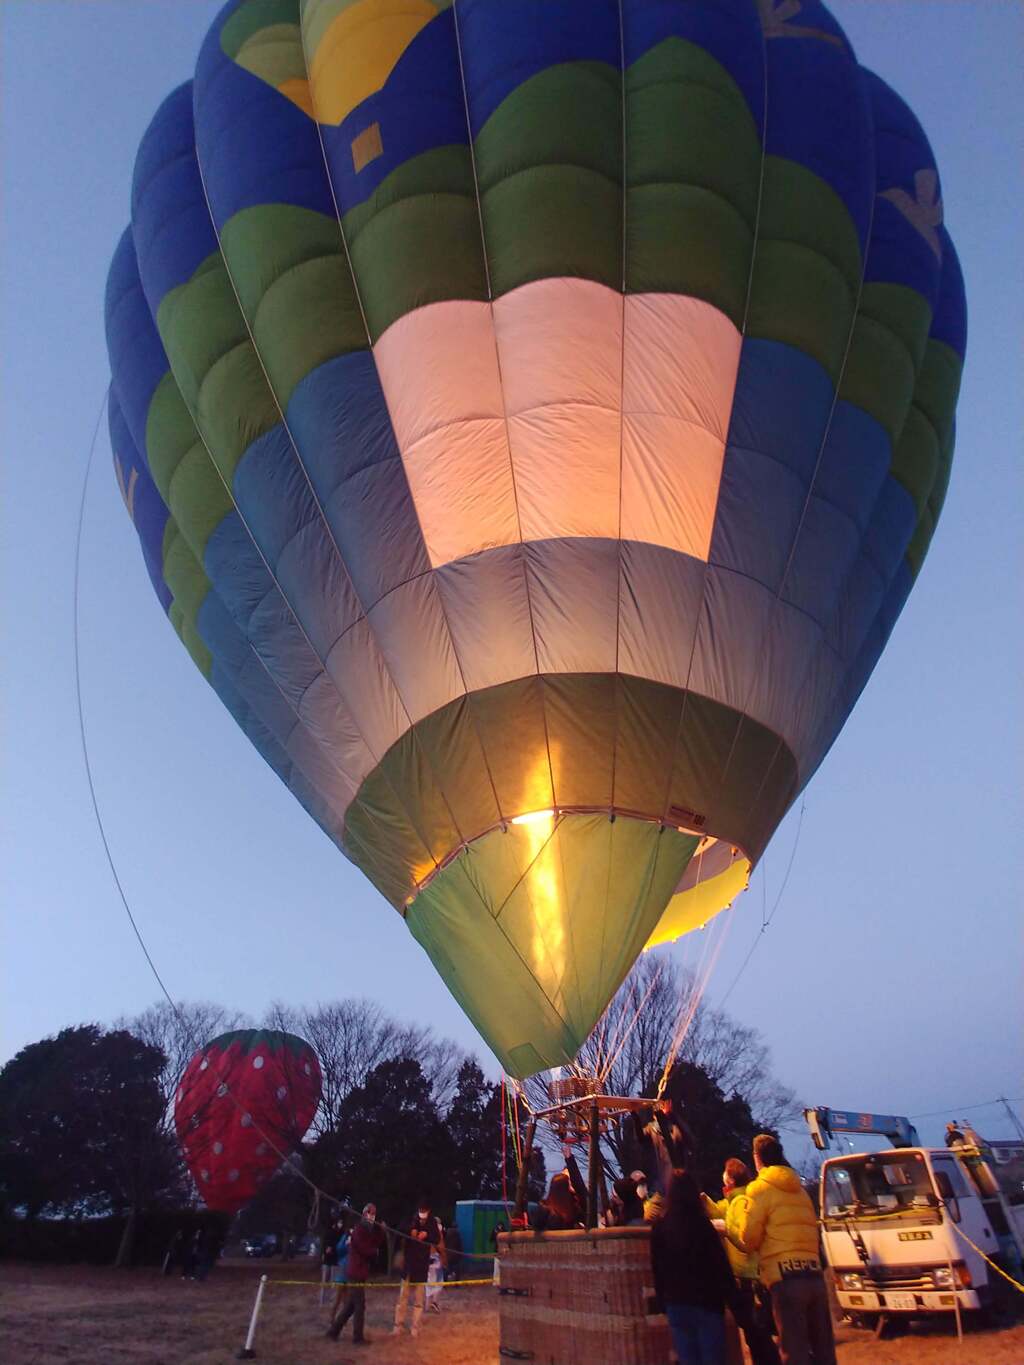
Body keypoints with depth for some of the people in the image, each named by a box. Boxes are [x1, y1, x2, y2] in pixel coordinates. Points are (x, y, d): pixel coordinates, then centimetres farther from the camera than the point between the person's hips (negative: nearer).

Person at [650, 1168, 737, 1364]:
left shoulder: (659, 1227, 1)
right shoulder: (702, 1223, -10)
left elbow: (657, 1269, 7)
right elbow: (720, 1264, -10)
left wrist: (664, 1301, 14)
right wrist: (732, 1296, 0)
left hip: (675, 1304, 3)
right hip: (707, 1301, -3)